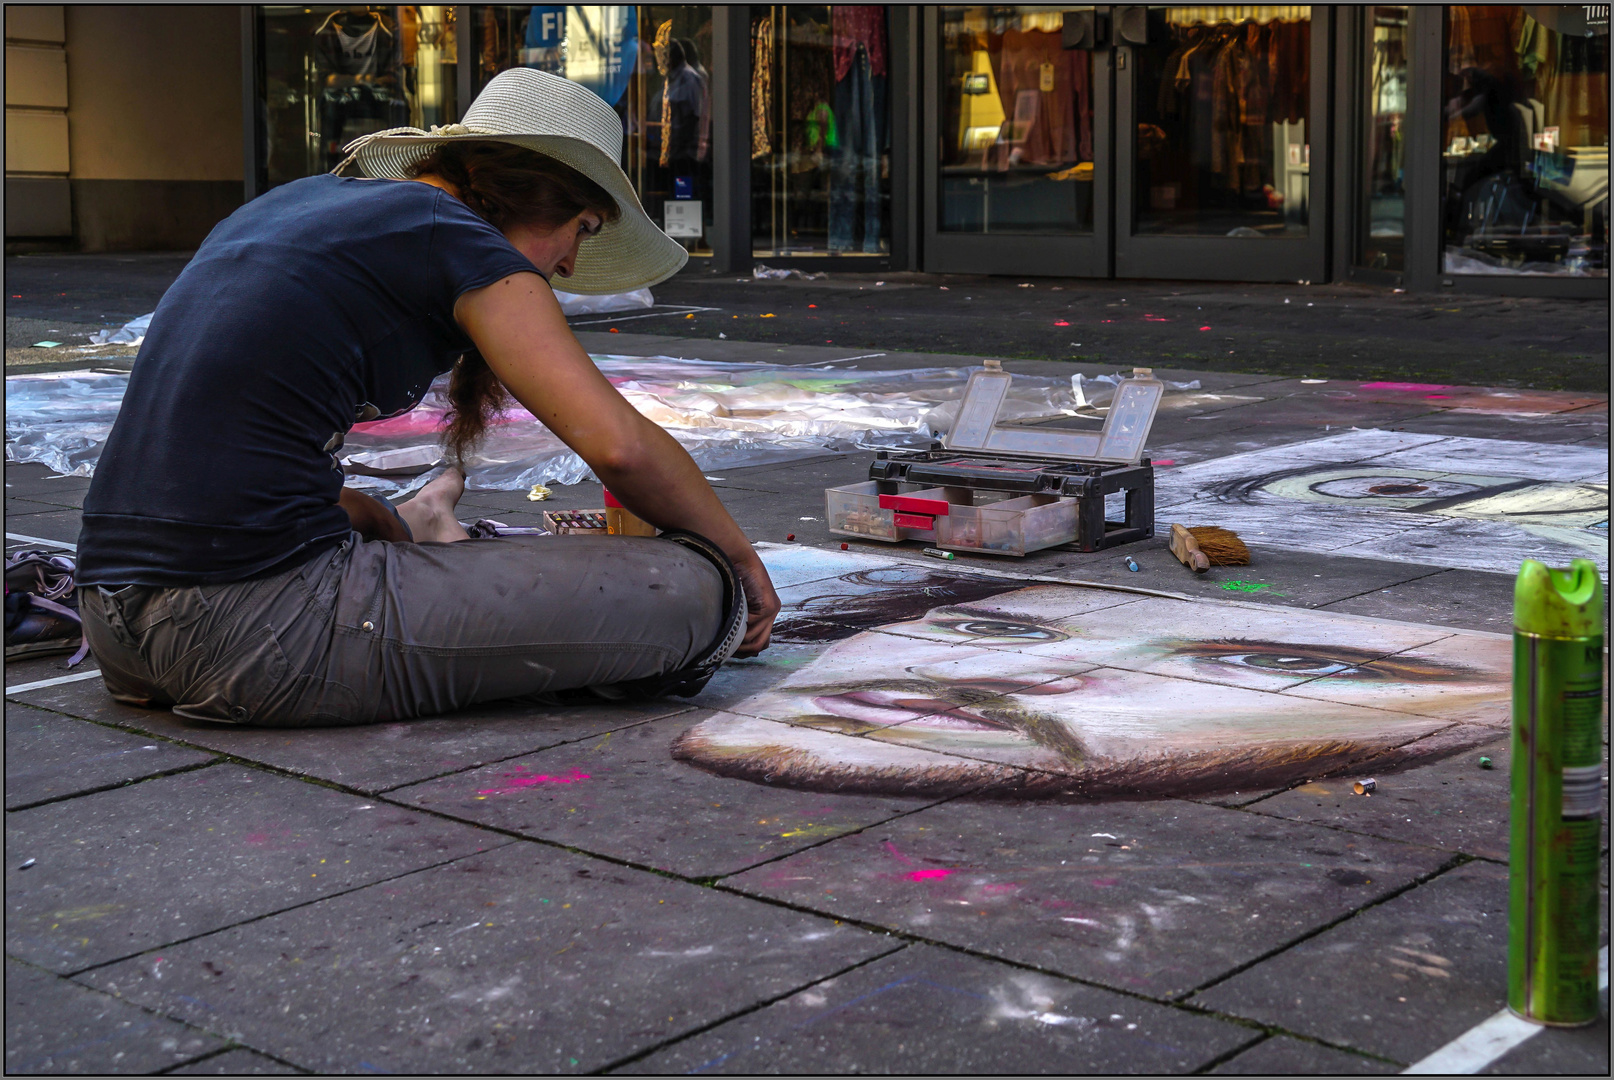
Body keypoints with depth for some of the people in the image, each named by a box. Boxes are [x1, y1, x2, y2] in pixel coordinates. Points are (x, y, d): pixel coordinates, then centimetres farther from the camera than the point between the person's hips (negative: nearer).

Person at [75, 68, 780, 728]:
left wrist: (389, 525, 28)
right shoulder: (458, 240, -3)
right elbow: (620, 446, -10)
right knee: (691, 592, -8)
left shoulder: (300, 200, 20)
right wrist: (739, 558, 6)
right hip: (254, 627, -10)